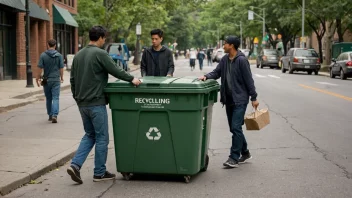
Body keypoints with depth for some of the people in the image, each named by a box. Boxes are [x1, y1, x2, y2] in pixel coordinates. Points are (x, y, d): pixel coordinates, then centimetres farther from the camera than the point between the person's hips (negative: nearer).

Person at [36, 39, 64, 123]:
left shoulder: (43, 55, -5)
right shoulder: (59, 55, -4)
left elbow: (40, 68, -8)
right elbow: (61, 68, -1)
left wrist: (38, 79, 1)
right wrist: (61, 78, 13)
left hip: (46, 80, 1)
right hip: (56, 79, -1)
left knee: (48, 98, 14)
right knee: (55, 98, -3)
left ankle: (50, 115, 23)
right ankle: (54, 115, -19)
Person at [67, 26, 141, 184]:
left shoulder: (78, 55, 12)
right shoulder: (100, 53, -12)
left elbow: (72, 79, 16)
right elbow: (115, 70, -14)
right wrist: (132, 79, -3)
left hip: (82, 103, 8)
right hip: (96, 103, -8)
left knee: (89, 135, 18)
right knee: (102, 137, 4)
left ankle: (75, 165, 3)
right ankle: (99, 173, 10)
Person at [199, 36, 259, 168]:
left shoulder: (241, 60, -13)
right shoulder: (224, 59, 8)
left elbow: (248, 80, -12)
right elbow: (216, 73, 10)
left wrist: (254, 98, -11)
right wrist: (206, 77, -10)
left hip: (240, 99, -8)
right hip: (229, 99, 8)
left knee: (236, 127, -11)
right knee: (234, 128, 13)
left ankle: (234, 158, -6)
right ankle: (245, 153, 28)